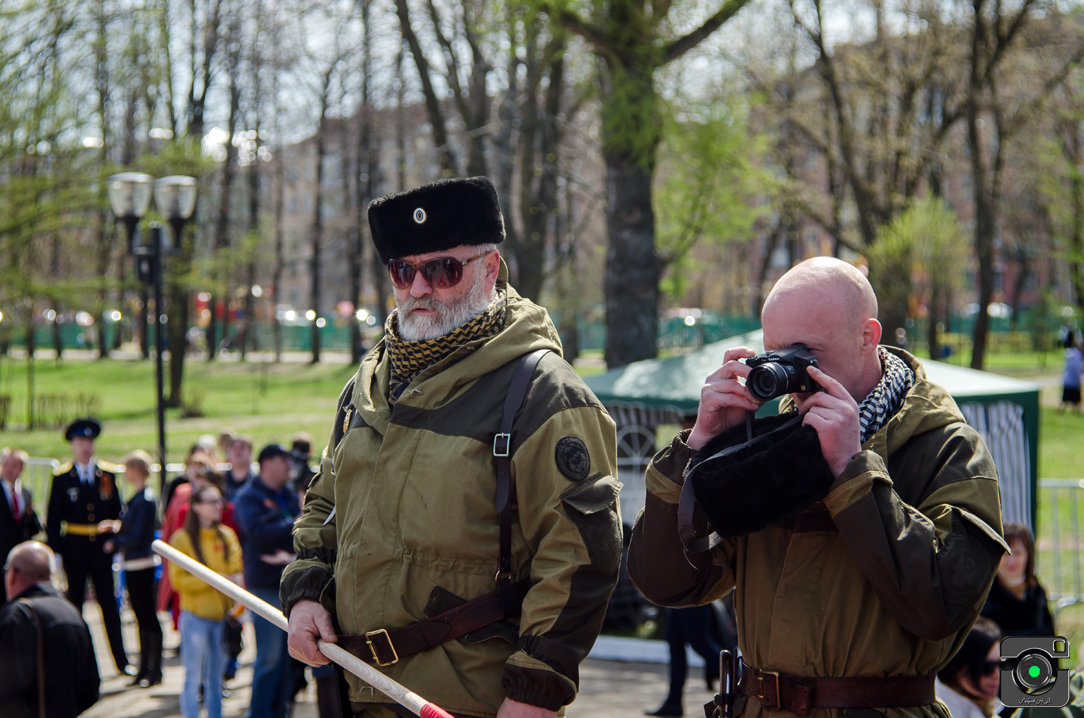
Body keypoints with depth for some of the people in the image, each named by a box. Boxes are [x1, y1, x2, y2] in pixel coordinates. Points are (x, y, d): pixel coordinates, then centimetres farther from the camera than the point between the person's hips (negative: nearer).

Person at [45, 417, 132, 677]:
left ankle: (121, 660, 9)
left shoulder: (108, 474, 5)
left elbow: (118, 511, 11)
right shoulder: (62, 477, 0)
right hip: (74, 552, -1)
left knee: (109, 605, 3)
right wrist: (56, 549, -5)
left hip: (102, 550, 1)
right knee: (74, 604, 6)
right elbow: (52, 519, 1)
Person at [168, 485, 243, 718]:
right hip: (195, 616, -4)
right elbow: (178, 580, -10)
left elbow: (236, 572, 11)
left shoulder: (227, 535, 8)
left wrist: (237, 609, -5)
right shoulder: (182, 538, -5)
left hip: (222, 615, 4)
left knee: (216, 677, 11)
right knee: (194, 678, -3)